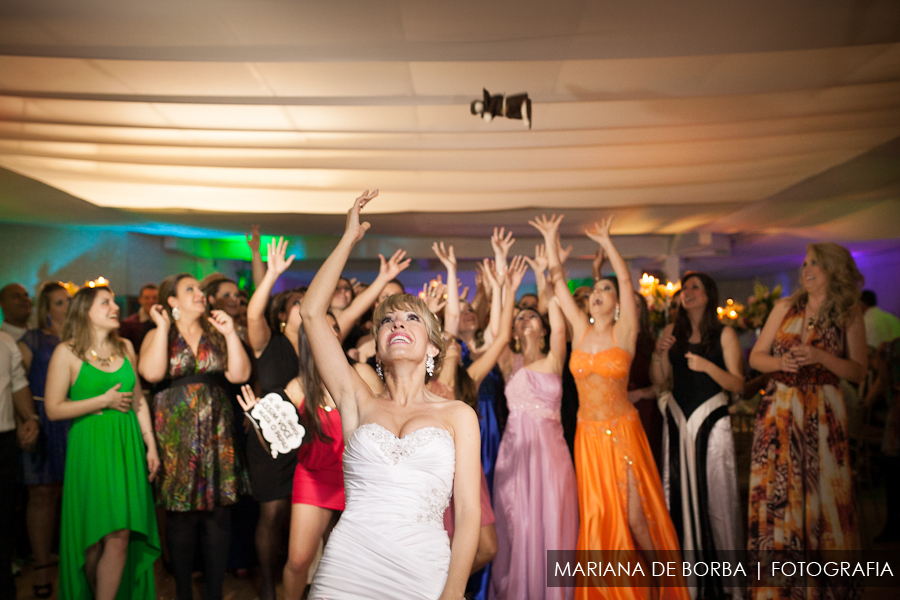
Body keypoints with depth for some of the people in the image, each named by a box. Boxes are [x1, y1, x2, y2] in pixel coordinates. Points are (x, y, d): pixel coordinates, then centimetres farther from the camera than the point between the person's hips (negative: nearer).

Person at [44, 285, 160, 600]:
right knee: (94, 537, 2)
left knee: (121, 535, -1)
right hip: (89, 447, -3)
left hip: (127, 445, 4)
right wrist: (104, 401, -11)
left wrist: (151, 445, 10)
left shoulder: (125, 347, 9)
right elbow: (54, 409, -8)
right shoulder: (67, 352, -4)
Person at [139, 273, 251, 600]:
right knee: (181, 516, 4)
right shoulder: (157, 336, 4)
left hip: (217, 433, 2)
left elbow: (239, 374, -4)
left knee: (218, 514, 4)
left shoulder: (216, 334, 10)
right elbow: (151, 373, -17)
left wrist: (230, 333, -10)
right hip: (175, 435, -2)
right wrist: (163, 327, -12)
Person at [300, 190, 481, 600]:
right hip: (346, 567, 1)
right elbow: (311, 312, 3)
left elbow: (468, 512, 1)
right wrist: (350, 238, 9)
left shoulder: (458, 415, 4)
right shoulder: (359, 404, 7)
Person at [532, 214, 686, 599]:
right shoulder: (581, 331, 5)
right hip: (588, 434, 3)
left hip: (622, 432, -3)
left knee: (635, 515, -1)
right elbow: (558, 284, 3)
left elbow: (627, 281, -14)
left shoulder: (624, 332, -3)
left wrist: (606, 242, -16)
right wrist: (551, 240, 0)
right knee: (599, 516, 9)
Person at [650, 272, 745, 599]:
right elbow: (659, 381, 10)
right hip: (678, 421, 3)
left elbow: (738, 384, -5)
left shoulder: (724, 334, -1)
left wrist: (708, 366, -20)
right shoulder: (671, 332, 9)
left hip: (711, 421, -3)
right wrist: (658, 354, -7)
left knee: (714, 495, -1)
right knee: (680, 494, 5)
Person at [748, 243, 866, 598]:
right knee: (775, 495, 4)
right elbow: (756, 357, 6)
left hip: (823, 414, -2)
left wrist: (820, 357, -17)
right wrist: (781, 362, -14)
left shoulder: (850, 315, 1)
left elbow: (858, 372, -2)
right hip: (778, 409, 2)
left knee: (823, 495, 2)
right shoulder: (785, 307, 5)